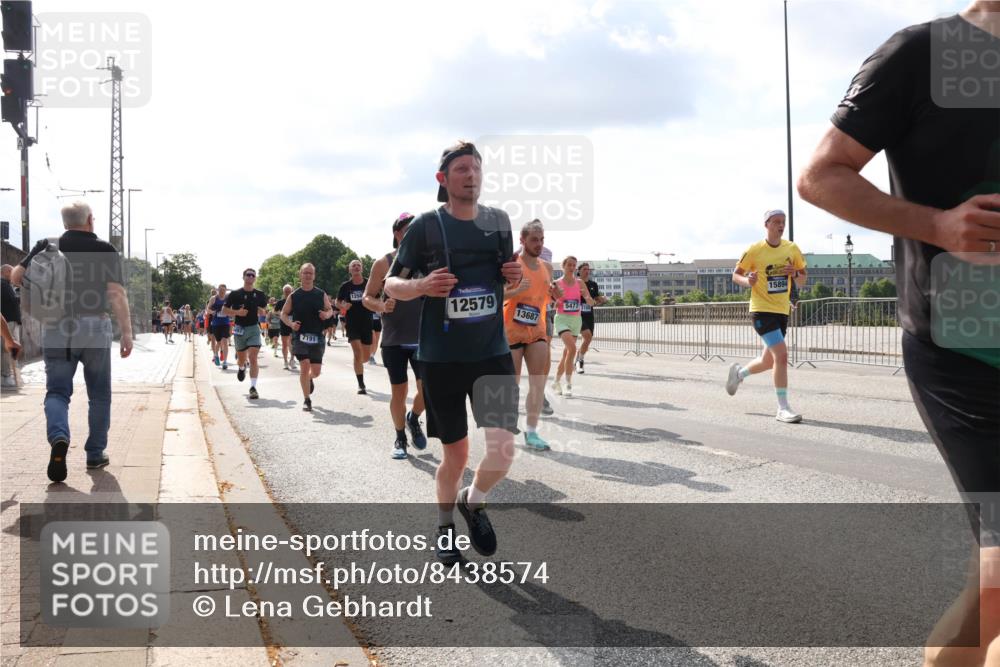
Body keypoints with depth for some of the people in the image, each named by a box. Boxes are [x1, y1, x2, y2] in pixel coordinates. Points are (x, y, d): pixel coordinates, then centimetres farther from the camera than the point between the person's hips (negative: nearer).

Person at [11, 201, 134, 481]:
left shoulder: (47, 247, 4)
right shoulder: (105, 250, -2)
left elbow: (16, 277, 6)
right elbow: (117, 294, -10)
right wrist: (127, 332, -10)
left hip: (55, 328, 1)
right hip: (94, 327, -1)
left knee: (57, 391, 4)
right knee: (99, 394, 14)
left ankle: (58, 438, -24)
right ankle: (95, 454, 17)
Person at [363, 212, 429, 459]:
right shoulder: (384, 263, -3)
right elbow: (367, 298, -1)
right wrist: (382, 307, -22)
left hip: (423, 339, 2)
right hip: (394, 340, -1)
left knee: (427, 389, -5)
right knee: (399, 392, 6)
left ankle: (414, 418, 26)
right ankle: (400, 438, 25)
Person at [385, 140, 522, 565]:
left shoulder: (499, 221, 7)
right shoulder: (425, 226, -5)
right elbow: (391, 285, 1)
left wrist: (516, 277, -4)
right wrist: (421, 286, -21)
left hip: (493, 354, 3)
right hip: (441, 358, -2)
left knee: (503, 448, -10)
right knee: (456, 453, 7)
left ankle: (473, 501, 24)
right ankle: (445, 525, 35)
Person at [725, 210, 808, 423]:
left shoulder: (792, 249, 4)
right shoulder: (754, 251, -8)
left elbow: (803, 281, 10)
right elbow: (736, 275, 1)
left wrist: (795, 274, -13)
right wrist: (747, 281, -21)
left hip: (782, 311, 6)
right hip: (762, 310, -6)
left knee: (769, 361, 13)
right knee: (781, 354, -20)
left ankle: (739, 372, 44)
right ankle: (783, 408, -13)